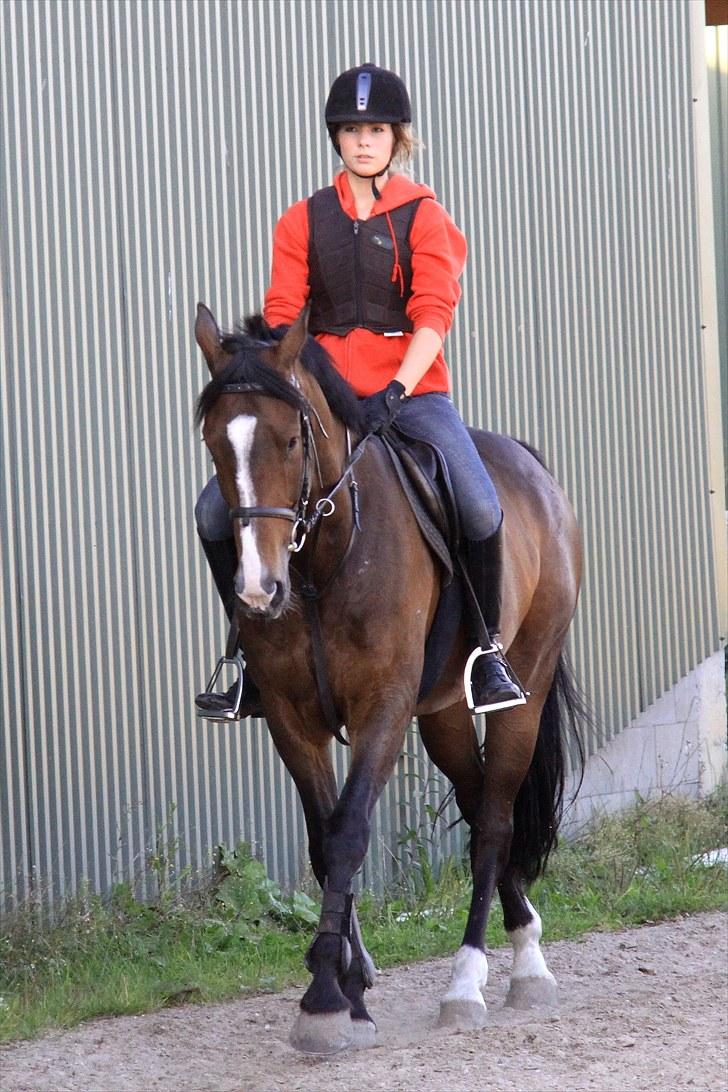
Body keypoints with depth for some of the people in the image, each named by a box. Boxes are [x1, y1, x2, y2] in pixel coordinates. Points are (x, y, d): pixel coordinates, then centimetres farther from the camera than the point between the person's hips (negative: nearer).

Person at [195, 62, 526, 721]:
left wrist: (395, 392, -23)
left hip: (411, 391, -3)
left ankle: (486, 648, -7)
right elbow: (281, 316, 4)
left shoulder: (423, 216, 2)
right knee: (216, 510, -10)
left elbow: (434, 315, -9)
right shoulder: (305, 222, 10)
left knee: (480, 507, -28)